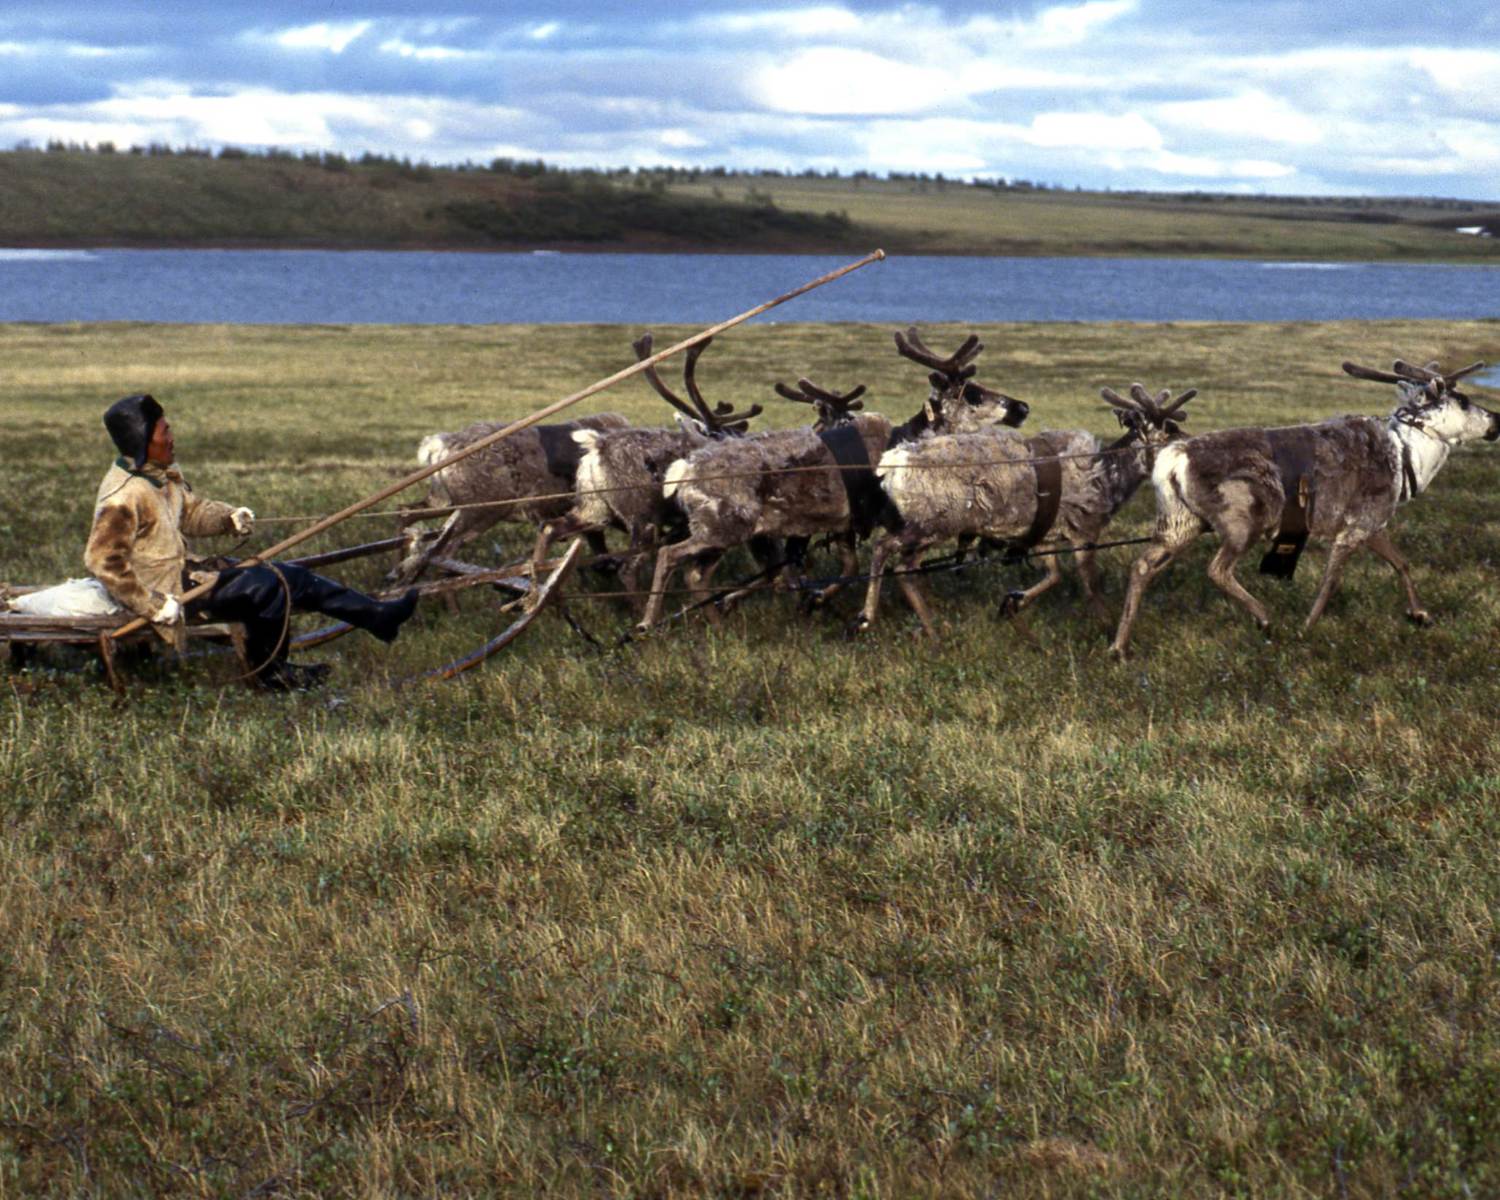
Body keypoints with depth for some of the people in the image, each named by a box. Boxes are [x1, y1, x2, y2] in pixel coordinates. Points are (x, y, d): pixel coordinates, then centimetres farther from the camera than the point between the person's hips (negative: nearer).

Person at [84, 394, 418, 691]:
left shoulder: (163, 474, 6)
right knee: (264, 586, -22)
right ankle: (271, 673, -2)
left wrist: (228, 517, -2)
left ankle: (377, 616, 9)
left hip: (184, 570, 10)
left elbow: (190, 510, 20)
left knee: (291, 577, 5)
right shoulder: (123, 495, -24)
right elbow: (102, 560, -28)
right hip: (168, 590, -10)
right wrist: (152, 606, -28)